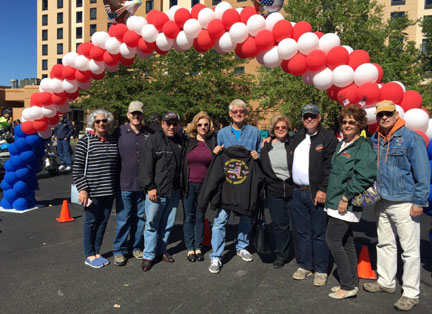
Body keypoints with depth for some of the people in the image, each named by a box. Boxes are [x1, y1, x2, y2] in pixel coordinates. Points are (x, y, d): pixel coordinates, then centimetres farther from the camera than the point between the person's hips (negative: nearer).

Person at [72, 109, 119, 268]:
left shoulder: (114, 140, 7)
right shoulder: (85, 141, -7)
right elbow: (77, 168, -9)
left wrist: (116, 186, 12)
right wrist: (82, 189, -14)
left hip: (109, 190, 5)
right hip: (92, 190, -5)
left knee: (103, 221, 14)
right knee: (91, 221, 6)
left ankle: (97, 252, 30)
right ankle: (89, 256, 22)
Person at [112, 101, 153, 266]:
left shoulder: (149, 134, 3)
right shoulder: (119, 132, -3)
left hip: (144, 184, 2)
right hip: (124, 184, -2)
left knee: (140, 217, 13)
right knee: (123, 219, 4)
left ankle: (136, 247, 30)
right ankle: (119, 251, 21)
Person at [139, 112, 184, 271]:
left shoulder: (180, 142, 11)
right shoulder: (153, 140, -6)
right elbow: (146, 166, -11)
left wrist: (181, 187, 14)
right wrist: (150, 187, -15)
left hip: (174, 191, 5)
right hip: (156, 191, -5)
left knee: (167, 224, 15)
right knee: (152, 224, 2)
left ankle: (161, 250, 31)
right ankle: (149, 255, 16)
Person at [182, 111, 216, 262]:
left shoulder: (213, 141, 3)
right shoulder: (188, 141, 2)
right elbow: (181, 162, 3)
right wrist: (181, 183, -4)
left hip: (204, 185, 1)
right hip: (189, 184, 0)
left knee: (200, 217, 10)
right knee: (189, 217, 6)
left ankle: (198, 247, 22)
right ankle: (190, 248, 18)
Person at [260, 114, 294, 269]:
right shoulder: (267, 147, 7)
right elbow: (263, 169, 16)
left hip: (294, 190, -2)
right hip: (274, 192, 2)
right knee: (279, 225, 10)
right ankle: (281, 255, 26)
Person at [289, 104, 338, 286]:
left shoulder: (328, 138, -6)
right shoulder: (297, 137, 15)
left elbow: (330, 167, -13)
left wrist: (323, 189, -18)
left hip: (316, 193, -6)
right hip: (298, 192, 6)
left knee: (319, 233, 2)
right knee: (301, 232, 13)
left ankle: (321, 270, 15)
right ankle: (304, 266, 27)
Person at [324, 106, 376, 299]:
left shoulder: (363, 147, -12)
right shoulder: (341, 144, 15)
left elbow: (363, 177, -21)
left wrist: (346, 197, -19)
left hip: (346, 204, -9)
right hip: (337, 201, 9)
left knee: (333, 240, -6)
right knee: (346, 241, 14)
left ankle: (348, 286, 5)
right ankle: (351, 283, 25)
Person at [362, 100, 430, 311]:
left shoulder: (411, 138, -10)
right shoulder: (375, 140, 8)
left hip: (404, 204, -6)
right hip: (382, 202, 7)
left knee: (410, 250, 2)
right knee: (385, 244, 17)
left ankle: (411, 293, 14)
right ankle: (386, 282, 33)